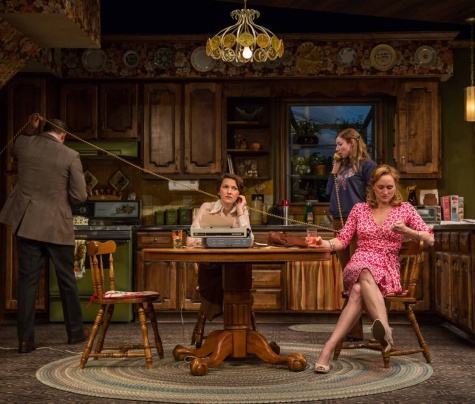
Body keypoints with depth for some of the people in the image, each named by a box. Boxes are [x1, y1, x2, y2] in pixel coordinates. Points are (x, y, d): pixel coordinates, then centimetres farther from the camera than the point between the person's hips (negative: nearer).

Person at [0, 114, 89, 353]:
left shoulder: (24, 144, 0)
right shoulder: (70, 156, -8)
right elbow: (79, 196, -7)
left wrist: (29, 130, 18)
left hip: (27, 223, 2)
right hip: (57, 226, -2)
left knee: (27, 280, 5)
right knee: (66, 280, 11)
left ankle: (25, 339, 5)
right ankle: (75, 331, 23)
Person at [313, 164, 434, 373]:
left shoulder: (405, 209, 12)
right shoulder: (359, 209, 15)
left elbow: (430, 239, 5)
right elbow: (343, 240, 10)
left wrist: (406, 231, -14)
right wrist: (325, 243, -12)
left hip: (388, 268, 0)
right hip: (359, 264, 1)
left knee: (358, 291, -38)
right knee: (366, 275, -41)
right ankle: (386, 331, -62)